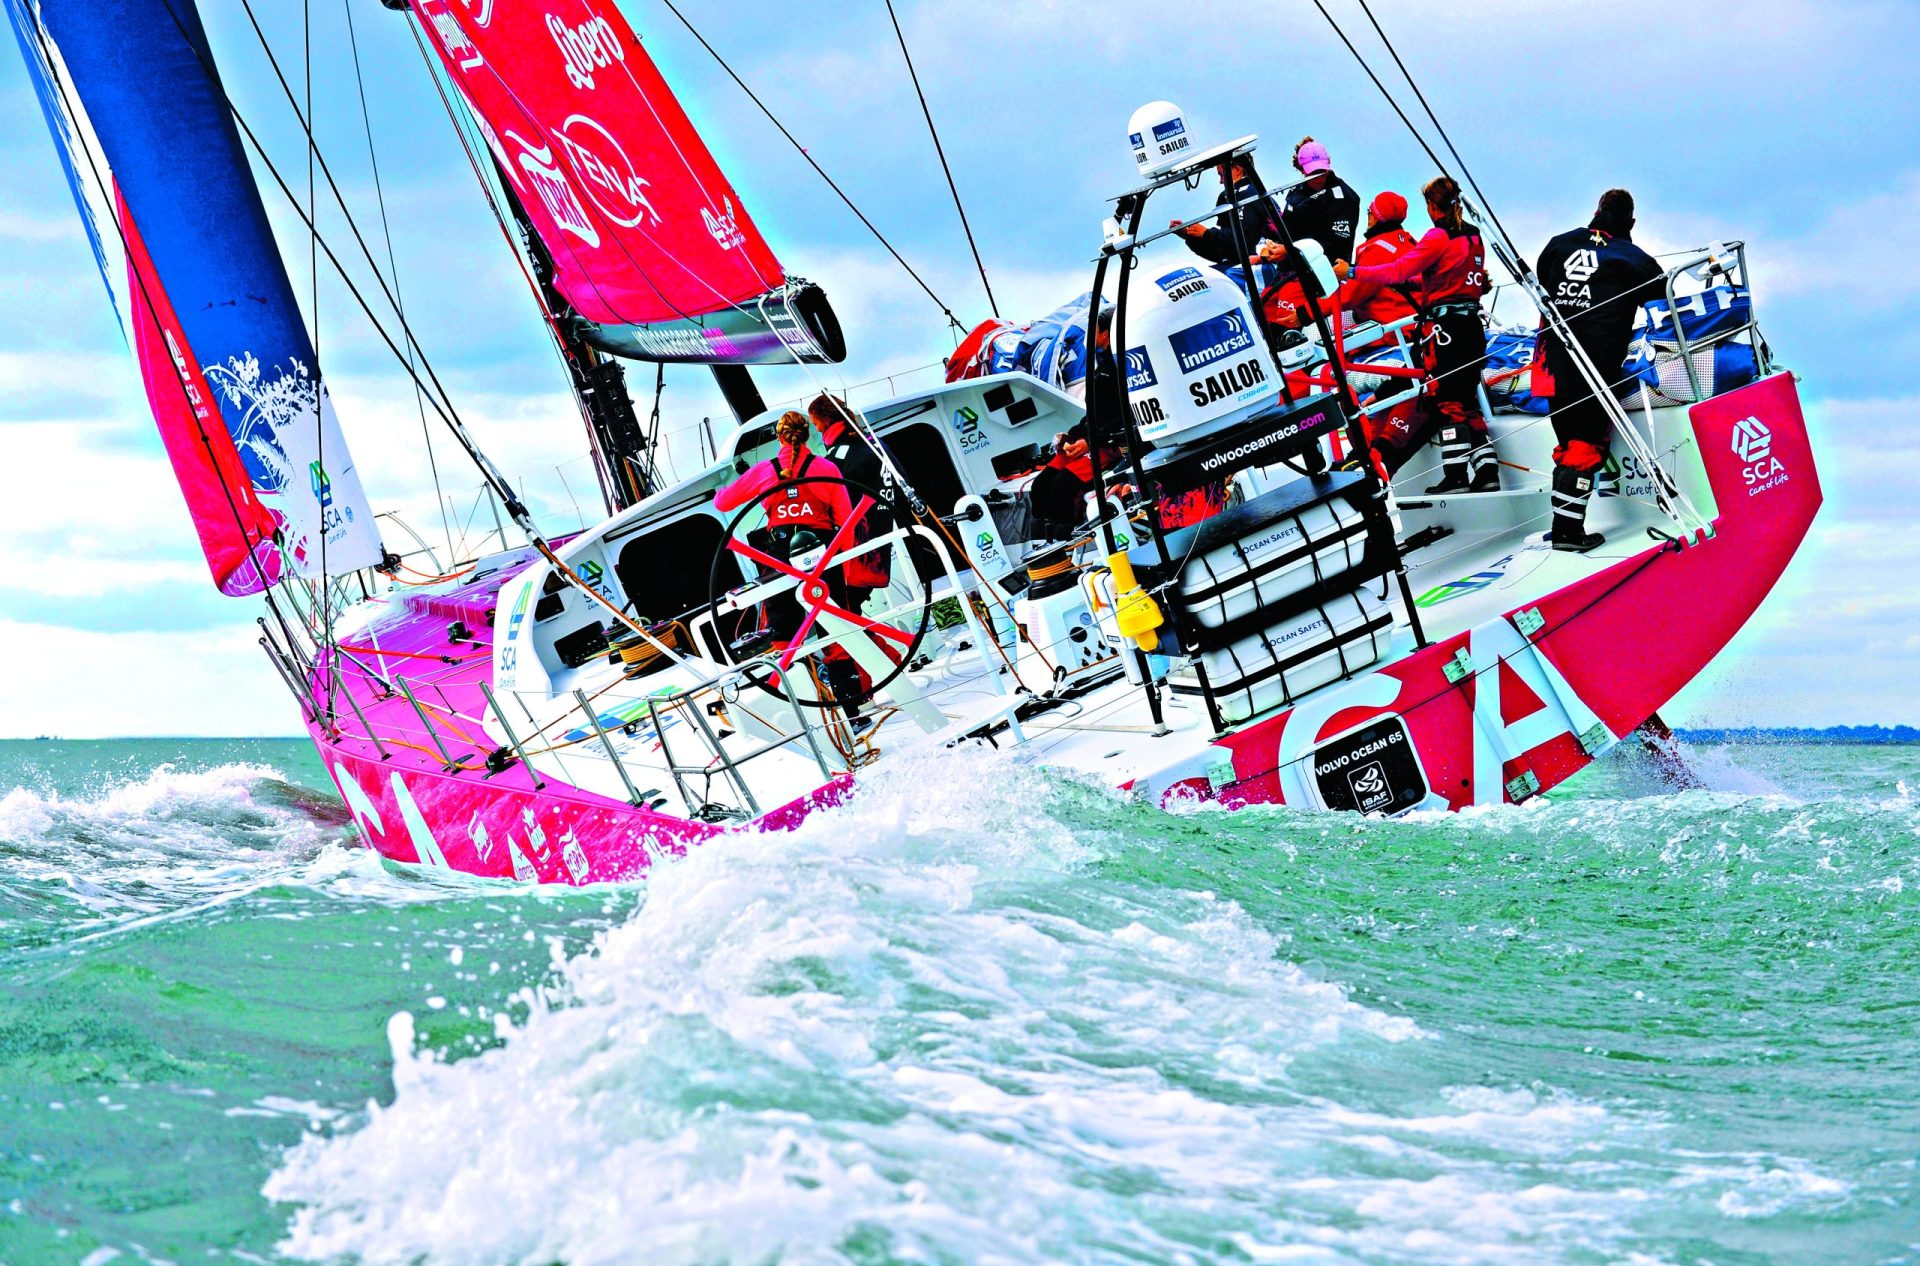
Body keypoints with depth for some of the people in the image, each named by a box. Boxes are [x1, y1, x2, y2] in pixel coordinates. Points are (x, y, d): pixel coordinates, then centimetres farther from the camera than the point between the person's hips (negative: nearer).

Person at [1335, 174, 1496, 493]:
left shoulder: (1438, 237, -11)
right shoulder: (1474, 237, 13)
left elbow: (1398, 271, -16)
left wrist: (1351, 272, -10)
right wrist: (1418, 278, 27)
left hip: (1443, 326, -7)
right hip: (1473, 324, 8)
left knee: (1447, 402, -6)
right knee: (1467, 402, 12)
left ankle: (1455, 476, -9)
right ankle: (1486, 472, 7)